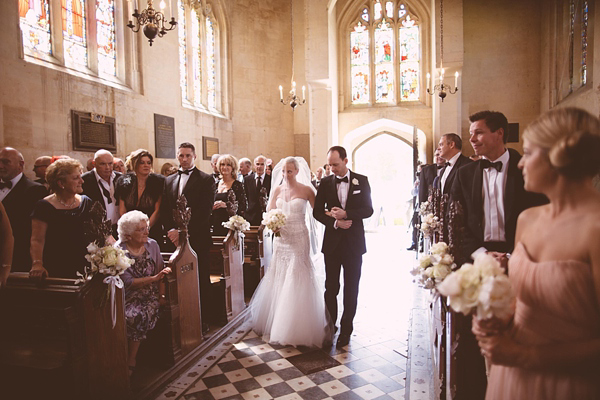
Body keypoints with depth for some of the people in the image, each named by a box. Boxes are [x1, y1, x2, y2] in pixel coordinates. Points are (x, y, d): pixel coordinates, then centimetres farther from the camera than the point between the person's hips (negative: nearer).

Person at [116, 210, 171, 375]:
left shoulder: (152, 245, 3)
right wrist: (153, 278, -19)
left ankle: (131, 362, -7)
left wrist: (161, 295, -6)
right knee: (129, 316, -28)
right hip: (128, 296, -1)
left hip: (150, 294, 2)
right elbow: (127, 282, -13)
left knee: (142, 316, -25)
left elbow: (160, 272, 5)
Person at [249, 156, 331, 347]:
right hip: (281, 238, 4)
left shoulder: (306, 190, -4)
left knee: (297, 281, -3)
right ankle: (277, 323, 27)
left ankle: (298, 327, 10)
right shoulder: (277, 190, 7)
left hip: (299, 239, -4)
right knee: (279, 280, 10)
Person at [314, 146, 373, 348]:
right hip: (332, 242, 1)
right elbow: (317, 211, 3)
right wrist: (335, 222, -12)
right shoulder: (325, 182, 3)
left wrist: (346, 214, -17)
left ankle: (346, 330, 20)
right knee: (331, 287, 5)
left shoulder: (361, 181, 1)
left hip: (354, 242, -1)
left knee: (351, 289, 7)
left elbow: (368, 210, -3)